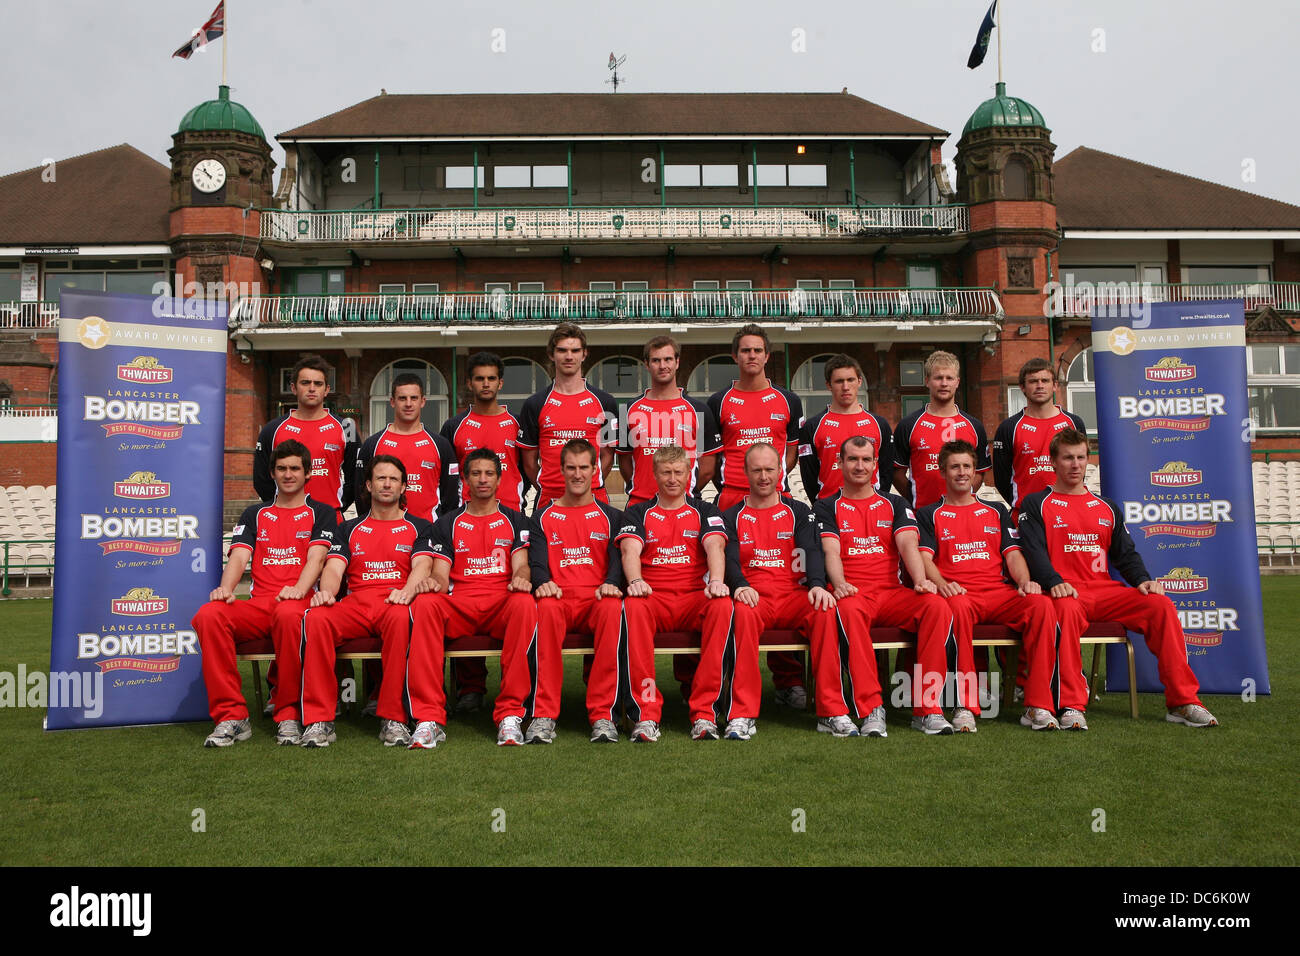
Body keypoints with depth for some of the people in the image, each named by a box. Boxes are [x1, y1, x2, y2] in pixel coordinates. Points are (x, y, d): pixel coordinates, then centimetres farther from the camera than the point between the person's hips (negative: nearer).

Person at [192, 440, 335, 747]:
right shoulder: (255, 514, 25)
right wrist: (225, 588, -11)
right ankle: (231, 716, -23)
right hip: (257, 603, 4)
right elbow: (239, 557, 11)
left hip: (297, 603, -3)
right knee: (209, 615, -28)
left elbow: (316, 557, 0)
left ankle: (288, 714, -25)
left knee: (289, 614, -40)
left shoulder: (321, 513, 16)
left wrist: (299, 589, -21)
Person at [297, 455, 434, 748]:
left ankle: (392, 718, -33)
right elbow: (334, 567, 10)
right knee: (315, 618, -31)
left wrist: (407, 590, -23)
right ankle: (319, 719, -27)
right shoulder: (350, 529, 25)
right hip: (356, 602, 2)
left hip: (394, 603, -2)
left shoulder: (418, 527, 18)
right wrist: (326, 591, -15)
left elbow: (421, 565, 0)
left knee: (401, 618, -40)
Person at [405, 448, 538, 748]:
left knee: (525, 603, -36)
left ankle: (511, 714, -34)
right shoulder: (447, 524, 19)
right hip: (458, 604, 1)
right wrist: (435, 582, -15)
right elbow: (441, 574, 10)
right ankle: (428, 718, -35)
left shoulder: (515, 521, 18)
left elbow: (520, 565, 5)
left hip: (502, 603, -1)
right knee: (425, 604, -32)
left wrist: (520, 578, -20)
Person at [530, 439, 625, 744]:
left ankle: (602, 713, -32)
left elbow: (617, 557, 7)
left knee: (613, 608, -37)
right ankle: (543, 716, -35)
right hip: (559, 598, 0)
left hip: (597, 599, 0)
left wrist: (610, 584, -16)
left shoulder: (611, 516, 21)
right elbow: (537, 561, 7)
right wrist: (542, 582, -17)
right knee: (545, 609, -37)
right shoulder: (544, 518, 21)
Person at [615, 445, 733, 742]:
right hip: (653, 598, 0)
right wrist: (636, 581, -25)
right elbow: (630, 550, -2)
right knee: (633, 606, -35)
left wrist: (716, 581, -23)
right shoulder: (637, 513, 17)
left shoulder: (705, 511, 18)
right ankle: (646, 714, -37)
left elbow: (715, 546, -1)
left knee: (723, 604, -33)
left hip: (695, 598, 1)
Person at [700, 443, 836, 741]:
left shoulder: (799, 512, 18)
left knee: (827, 609, -31)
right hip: (753, 596, -1)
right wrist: (740, 586, -21)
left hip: (794, 595, 1)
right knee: (743, 613, -37)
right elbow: (730, 557, 2)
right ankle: (742, 714, -38)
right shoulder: (733, 516, 17)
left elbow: (812, 550, 2)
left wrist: (817, 585, -19)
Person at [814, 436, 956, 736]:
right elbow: (831, 550, -2)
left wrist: (921, 580, -16)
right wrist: (840, 584, -23)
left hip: (892, 593, 3)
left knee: (937, 606, -27)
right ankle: (871, 710, -38)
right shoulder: (827, 506, 14)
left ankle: (926, 708, -23)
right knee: (849, 610, -38)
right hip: (852, 594, -3)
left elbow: (907, 544, 4)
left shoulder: (895, 504, 21)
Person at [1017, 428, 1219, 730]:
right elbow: (1033, 550, -5)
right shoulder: (1037, 505, 9)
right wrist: (1054, 581, -22)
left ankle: (1182, 701, -15)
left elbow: (1125, 553, 18)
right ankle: (1071, 706, -37)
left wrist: (1142, 580, -3)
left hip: (1107, 592, 5)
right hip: (1066, 592, -5)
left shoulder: (1106, 508, 23)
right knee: (1067, 609, -39)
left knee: (1161, 604, -20)